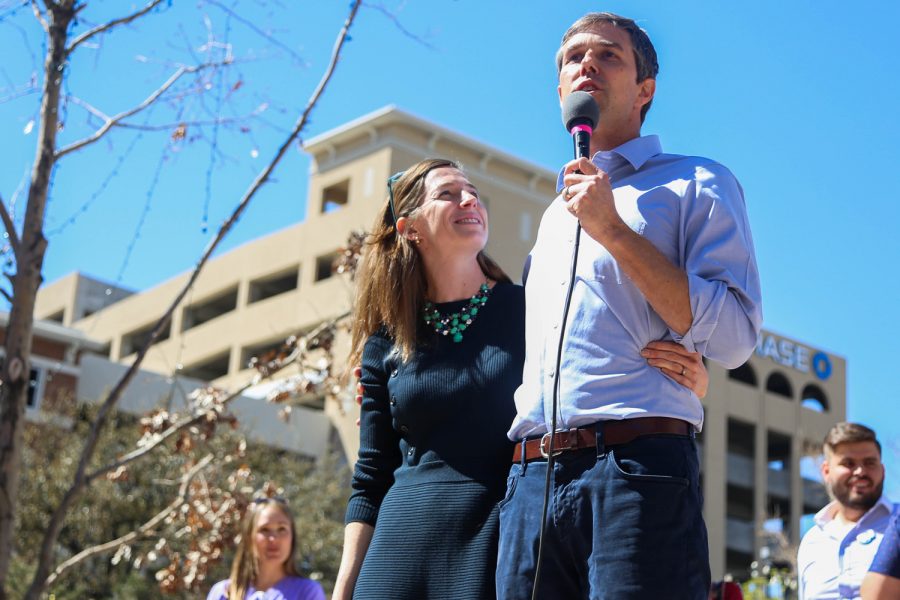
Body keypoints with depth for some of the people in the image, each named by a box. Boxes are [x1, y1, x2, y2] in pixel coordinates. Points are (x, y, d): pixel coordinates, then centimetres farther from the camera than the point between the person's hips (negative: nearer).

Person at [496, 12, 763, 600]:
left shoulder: (698, 184, 8)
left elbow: (732, 337, -6)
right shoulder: (551, 219, 27)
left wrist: (613, 230, -8)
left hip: (639, 469, -5)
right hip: (530, 481, 6)